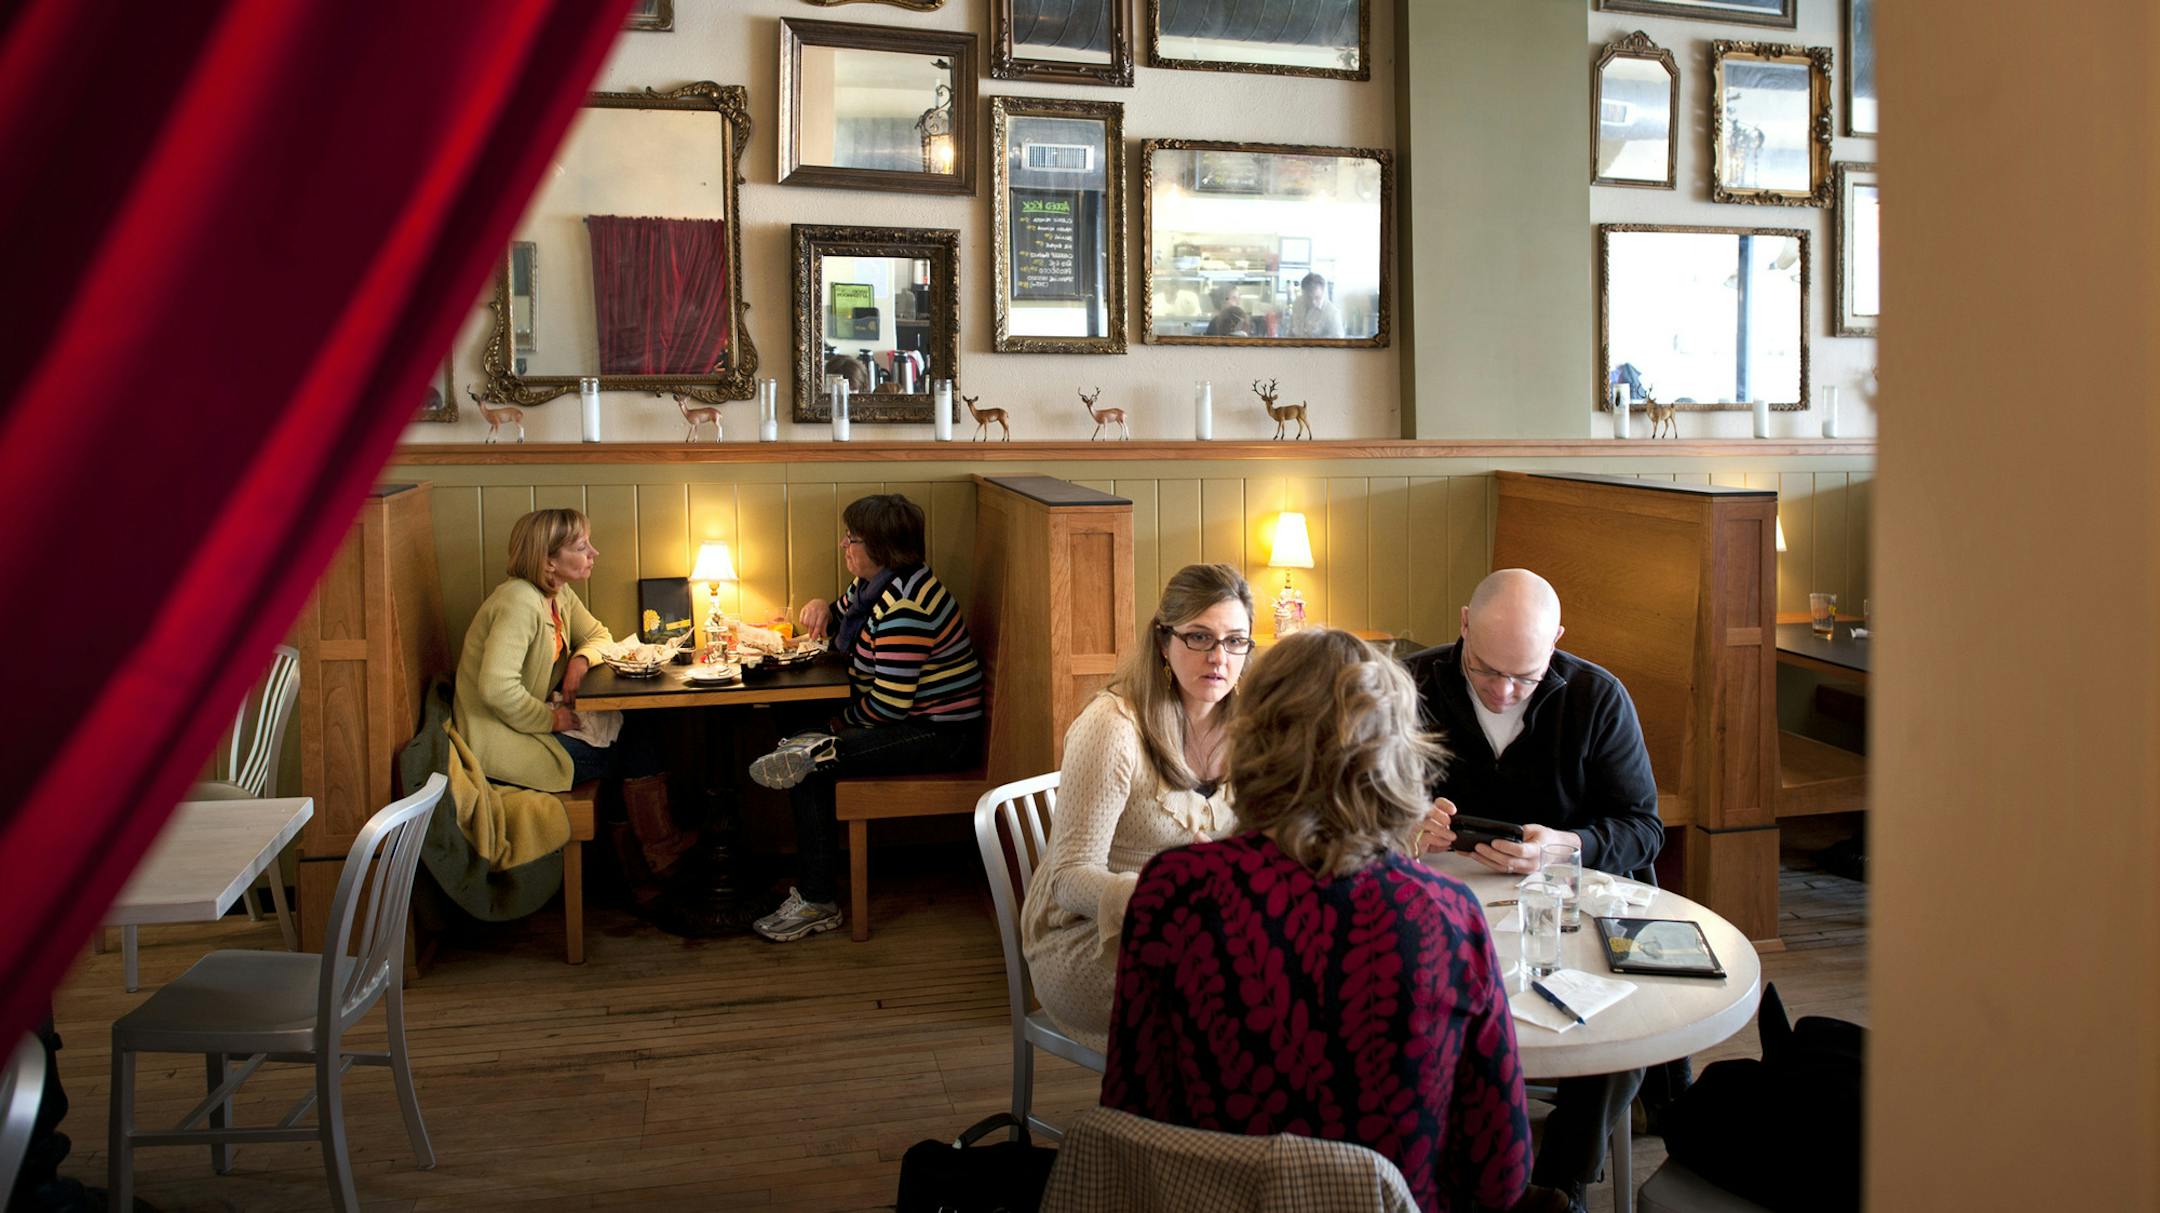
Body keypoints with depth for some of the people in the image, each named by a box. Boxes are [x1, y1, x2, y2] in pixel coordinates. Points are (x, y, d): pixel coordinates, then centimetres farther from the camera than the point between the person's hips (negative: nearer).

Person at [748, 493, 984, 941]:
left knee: (811, 769, -17)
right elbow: (840, 630, 28)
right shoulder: (873, 584, 8)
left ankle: (818, 900, -12)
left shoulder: (903, 606, -24)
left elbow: (890, 703, -26)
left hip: (941, 736, -10)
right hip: (916, 720, 10)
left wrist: (845, 721, -7)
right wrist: (821, 609, 4)